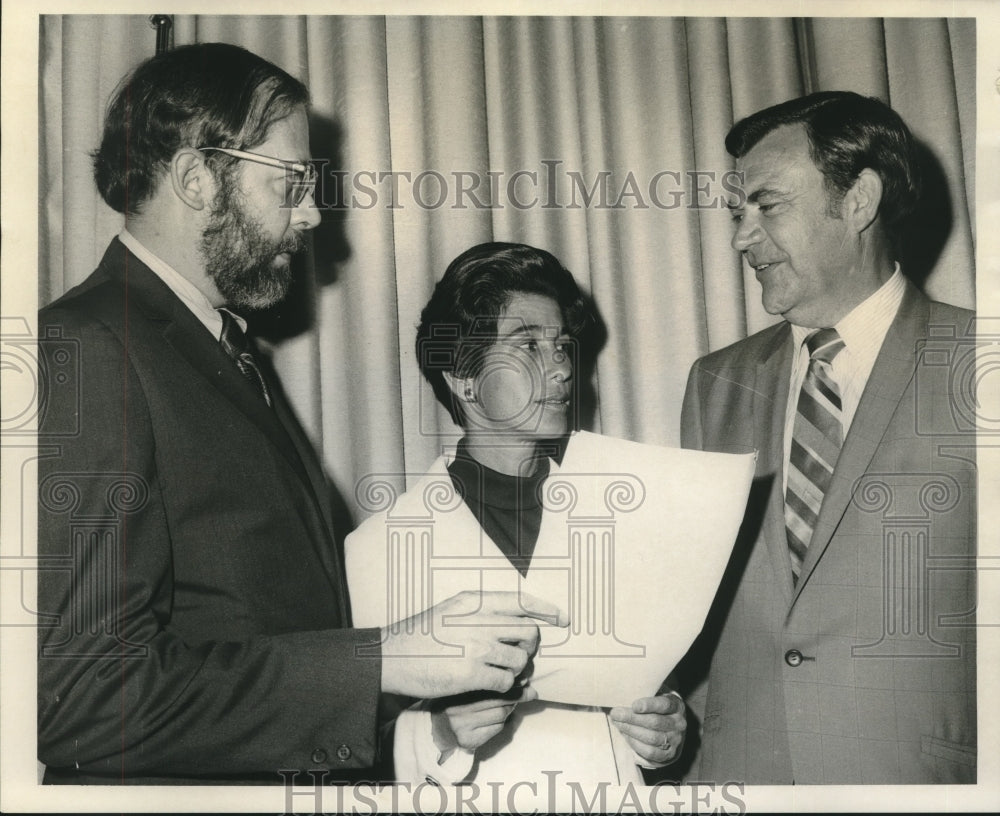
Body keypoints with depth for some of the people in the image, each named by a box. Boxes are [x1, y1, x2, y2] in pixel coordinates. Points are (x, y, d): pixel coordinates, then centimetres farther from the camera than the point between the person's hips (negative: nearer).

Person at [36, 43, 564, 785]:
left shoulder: (235, 353, 12)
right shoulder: (82, 351, -18)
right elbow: (82, 694, -25)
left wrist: (425, 721, -1)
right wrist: (388, 660, -24)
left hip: (310, 777, 9)